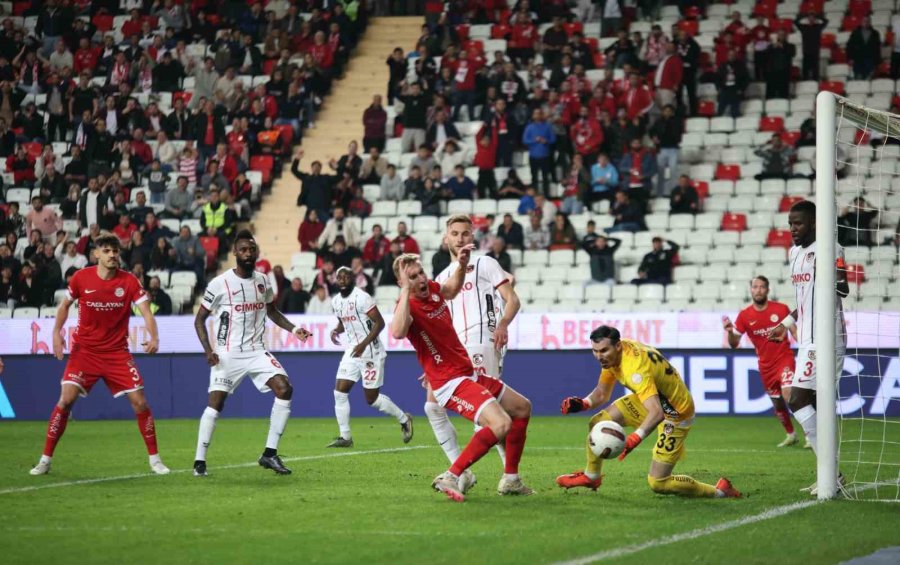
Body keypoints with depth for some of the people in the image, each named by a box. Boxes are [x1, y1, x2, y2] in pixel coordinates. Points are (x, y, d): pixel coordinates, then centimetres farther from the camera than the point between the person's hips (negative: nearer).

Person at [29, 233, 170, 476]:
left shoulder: (129, 281, -8)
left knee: (139, 402, -5)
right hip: (84, 350, -1)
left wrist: (154, 337, -31)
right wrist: (57, 333, -4)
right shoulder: (81, 278, -6)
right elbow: (65, 305, 10)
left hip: (117, 352, 1)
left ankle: (155, 460, 10)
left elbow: (146, 312, -13)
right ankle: (45, 460, -4)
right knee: (66, 399, -14)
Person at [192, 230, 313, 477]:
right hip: (228, 354, -4)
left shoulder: (263, 281, 6)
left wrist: (293, 329, 6)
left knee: (284, 389, -13)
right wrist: (208, 350, -15)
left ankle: (269, 454, -5)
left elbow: (272, 311, 22)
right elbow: (200, 319, -2)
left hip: (256, 352, 4)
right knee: (215, 403, -11)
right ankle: (199, 461, 3)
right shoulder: (220, 284, -9)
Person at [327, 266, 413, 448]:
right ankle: (345, 437, 5)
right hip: (352, 351, 7)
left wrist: (363, 344, -25)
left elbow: (379, 322, -18)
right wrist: (336, 330, 1)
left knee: (372, 398, -2)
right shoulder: (336, 301, 8)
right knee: (340, 392, -2)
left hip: (370, 352, -7)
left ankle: (404, 419, 21)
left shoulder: (361, 298, -17)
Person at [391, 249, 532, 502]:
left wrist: (461, 264, 12)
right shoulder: (408, 306, -19)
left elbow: (454, 288, 31)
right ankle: (450, 478, -23)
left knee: (522, 408, 22)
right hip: (451, 383, -10)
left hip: (469, 374, 10)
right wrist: (406, 290, -39)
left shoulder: (433, 289, 4)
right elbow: (398, 332, -44)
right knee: (501, 423, -29)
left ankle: (510, 480, 26)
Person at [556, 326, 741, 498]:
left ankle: (718, 491, 7)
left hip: (675, 413, -8)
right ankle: (590, 477, 27)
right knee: (597, 423, 2)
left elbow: (656, 412, -47)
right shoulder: (611, 355, -9)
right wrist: (582, 404, -16)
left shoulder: (634, 367, -37)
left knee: (657, 483, -9)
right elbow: (602, 393, 5)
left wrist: (636, 437, -61)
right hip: (652, 400, 8)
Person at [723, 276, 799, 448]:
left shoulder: (781, 309, -6)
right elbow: (734, 344, -1)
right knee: (777, 404, 13)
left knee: (788, 393, -25)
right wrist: (729, 331, -22)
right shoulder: (744, 315, -2)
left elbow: (795, 332, 2)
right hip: (765, 365, 4)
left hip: (784, 358, -4)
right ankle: (791, 435, 34)